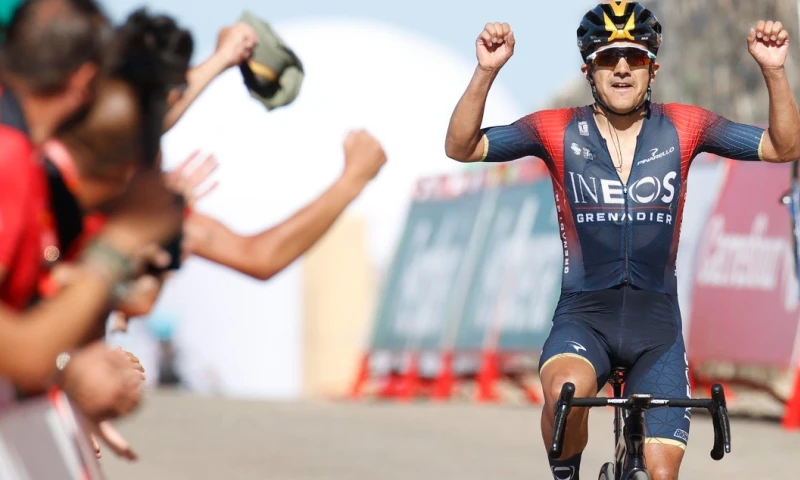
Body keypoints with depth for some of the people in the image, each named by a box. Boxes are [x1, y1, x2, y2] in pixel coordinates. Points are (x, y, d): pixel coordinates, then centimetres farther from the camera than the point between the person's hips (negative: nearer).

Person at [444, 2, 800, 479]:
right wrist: (487, 71, -21)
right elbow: (462, 148, -6)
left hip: (657, 323, 2)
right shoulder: (558, 131, -1)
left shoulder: (682, 128, 1)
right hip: (584, 317, -2)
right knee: (567, 391, -35)